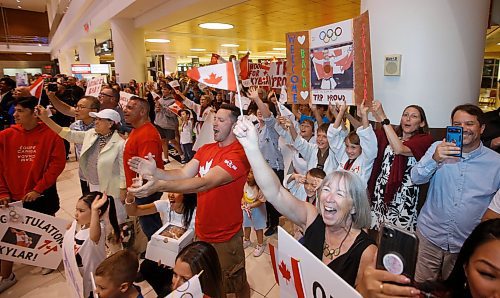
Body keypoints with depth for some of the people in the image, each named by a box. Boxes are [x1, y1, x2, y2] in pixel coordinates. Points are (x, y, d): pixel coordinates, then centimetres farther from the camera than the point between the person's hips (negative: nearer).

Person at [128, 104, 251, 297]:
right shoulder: (205, 149, 3)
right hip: (201, 231, 7)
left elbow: (205, 183, -33)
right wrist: (154, 171, -22)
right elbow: (183, 174, -5)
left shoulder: (238, 154, -24)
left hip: (225, 237, -7)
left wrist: (159, 185, -40)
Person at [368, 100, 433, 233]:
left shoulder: (425, 139, -5)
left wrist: (383, 118, -24)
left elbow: (399, 149, -23)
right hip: (381, 192, 4)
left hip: (403, 196, -4)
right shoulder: (389, 134, 12)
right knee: (376, 234, 9)